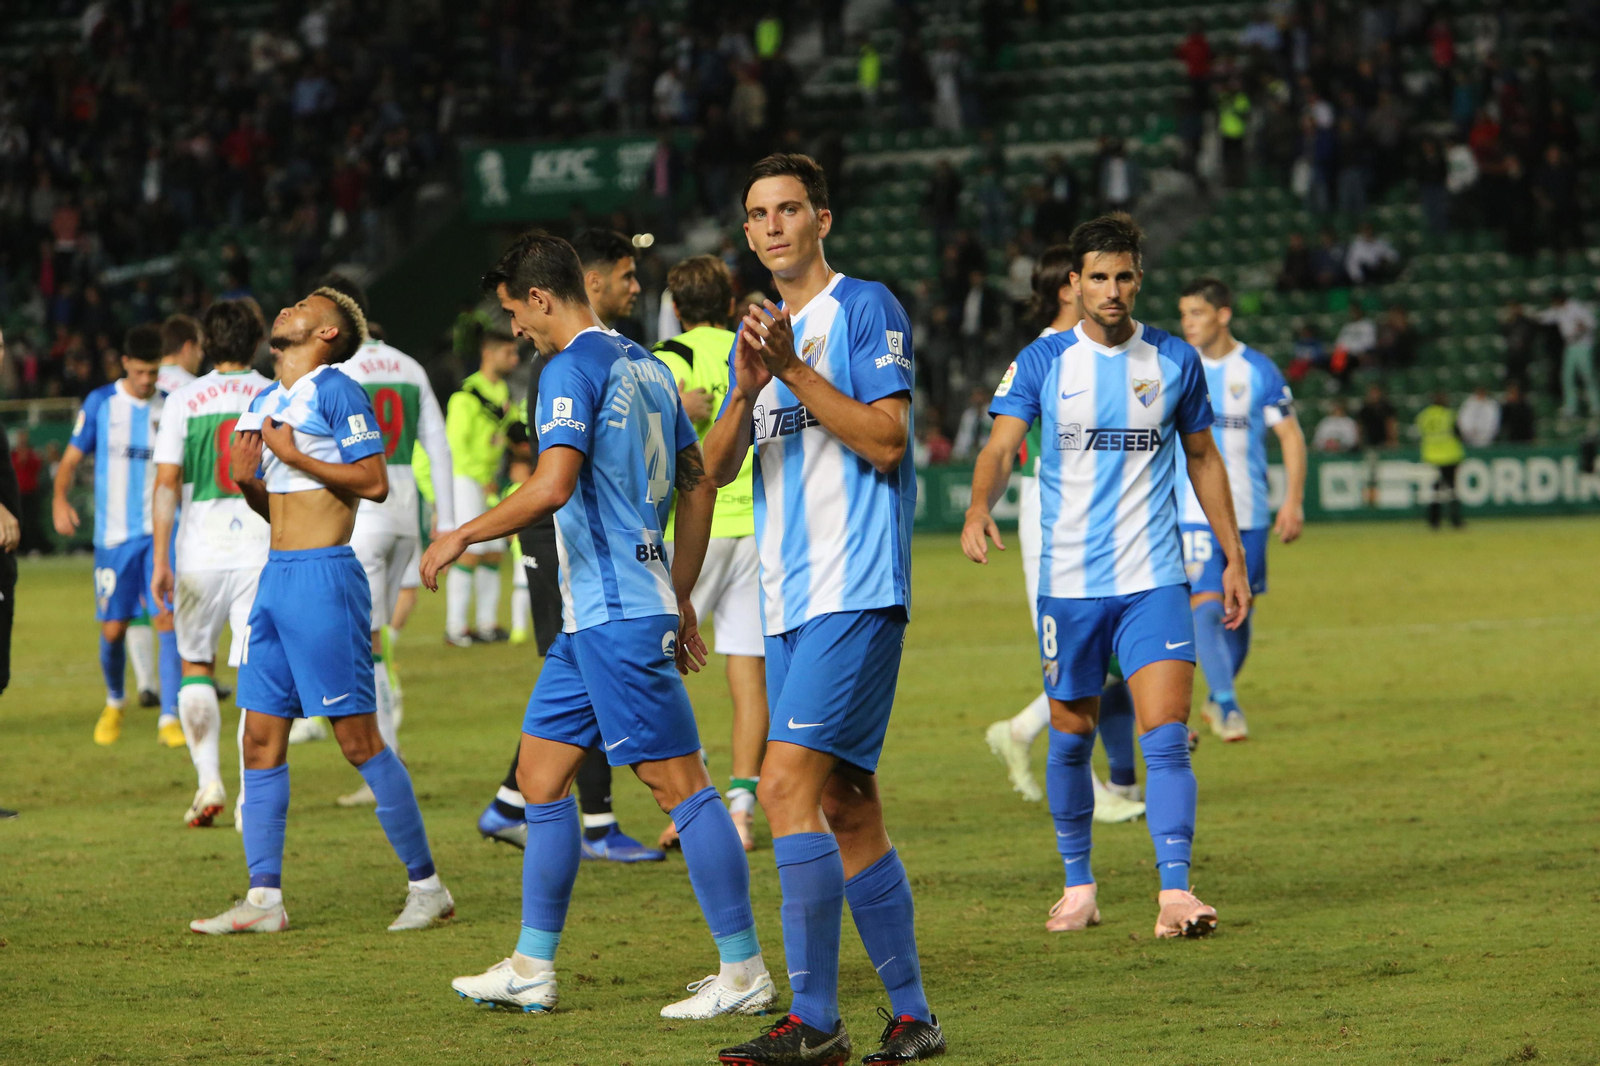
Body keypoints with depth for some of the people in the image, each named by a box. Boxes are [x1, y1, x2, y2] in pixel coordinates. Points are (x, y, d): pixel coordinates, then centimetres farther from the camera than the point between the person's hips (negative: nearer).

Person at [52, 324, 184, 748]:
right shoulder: (100, 403, 1)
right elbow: (72, 458, 4)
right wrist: (60, 499, -11)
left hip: (161, 531, 0)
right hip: (114, 534, 0)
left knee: (168, 618, -12)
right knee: (113, 629, 2)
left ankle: (170, 718, -10)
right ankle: (114, 703, 29)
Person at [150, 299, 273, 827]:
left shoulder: (183, 400, 1)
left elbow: (166, 482, -3)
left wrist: (161, 559, -1)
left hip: (200, 552, 0)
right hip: (264, 551, 0)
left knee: (195, 664, 16)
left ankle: (209, 779, 5)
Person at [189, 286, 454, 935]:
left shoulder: (335, 392, -7)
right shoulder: (263, 404, 18)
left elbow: (375, 482, -15)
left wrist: (294, 456, -14)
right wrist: (247, 480, 4)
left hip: (323, 575, -9)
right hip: (275, 574, 9)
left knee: (359, 739, -6)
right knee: (262, 738, 5)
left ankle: (426, 886, 2)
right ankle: (264, 899, 7)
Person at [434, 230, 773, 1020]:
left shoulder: (572, 370, -13)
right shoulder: (644, 365, 16)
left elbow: (552, 486, -25)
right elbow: (697, 484, 20)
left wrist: (463, 537, -12)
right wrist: (680, 598, 24)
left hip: (615, 615, -10)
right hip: (594, 617, 10)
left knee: (679, 783, -7)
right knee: (540, 776, 13)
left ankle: (744, 973, -5)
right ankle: (532, 970, 16)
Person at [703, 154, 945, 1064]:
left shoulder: (868, 309, -4)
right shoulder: (758, 333, 19)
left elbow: (886, 440, -13)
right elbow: (717, 468, 11)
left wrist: (794, 372, -17)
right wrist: (748, 391, -8)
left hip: (856, 591, -8)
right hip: (789, 597, 8)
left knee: (788, 783, -17)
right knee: (845, 802, 8)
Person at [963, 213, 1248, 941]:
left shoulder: (1175, 361, 5)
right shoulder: (1043, 362, 0)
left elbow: (1203, 458, 15)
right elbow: (1000, 446, -11)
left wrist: (1234, 558, 13)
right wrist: (979, 508, -32)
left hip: (1154, 579, 0)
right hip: (1069, 578, 0)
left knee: (1166, 732, -13)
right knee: (1072, 735, 8)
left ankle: (1175, 892, -17)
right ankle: (1078, 884, 24)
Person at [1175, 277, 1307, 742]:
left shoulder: (1258, 370, 1)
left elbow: (1291, 436, 3)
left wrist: (1293, 501, -6)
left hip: (1249, 512, 1)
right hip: (1193, 511, -1)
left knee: (1239, 612, 9)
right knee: (1206, 606, -17)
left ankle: (1218, 697, 29)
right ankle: (1226, 705, -15)